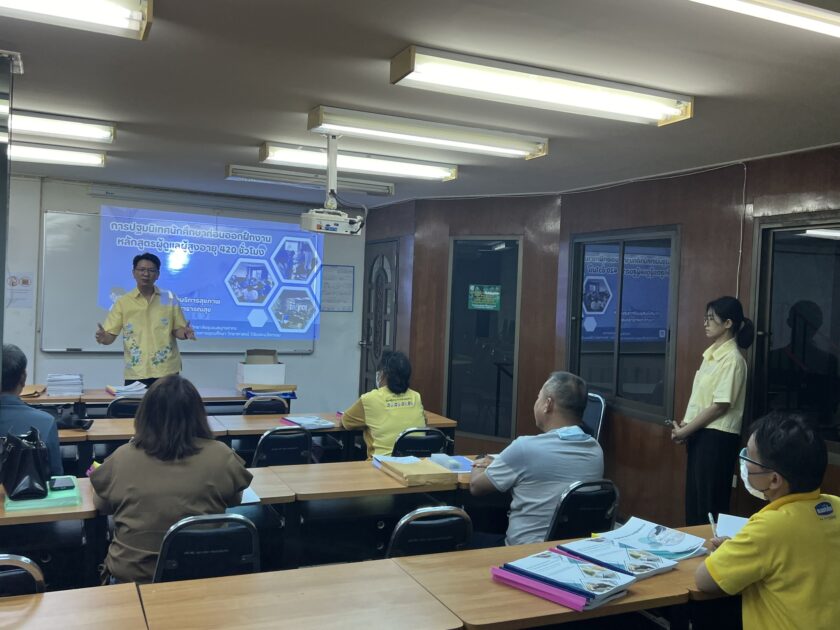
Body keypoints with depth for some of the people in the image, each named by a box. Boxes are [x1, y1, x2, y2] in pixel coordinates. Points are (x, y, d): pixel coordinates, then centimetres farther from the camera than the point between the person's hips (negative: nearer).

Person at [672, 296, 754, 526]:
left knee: (710, 500, 1)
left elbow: (720, 406, -18)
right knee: (694, 496, 14)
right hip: (700, 433, 8)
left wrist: (686, 430, -13)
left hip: (718, 436, -8)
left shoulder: (732, 359, -15)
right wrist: (685, 424, 2)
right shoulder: (711, 353, 10)